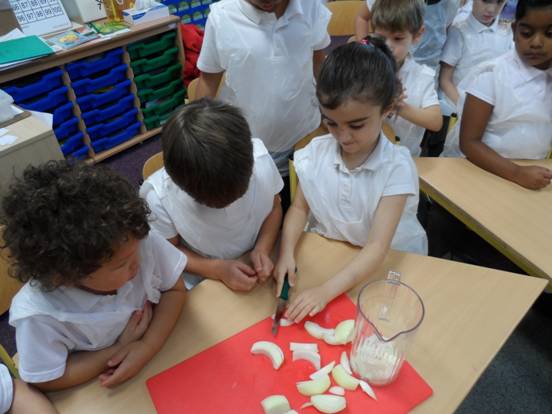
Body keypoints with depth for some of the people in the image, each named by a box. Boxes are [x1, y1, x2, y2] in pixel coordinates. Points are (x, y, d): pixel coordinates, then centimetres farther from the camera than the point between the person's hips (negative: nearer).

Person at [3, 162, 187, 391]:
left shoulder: (145, 241, -26)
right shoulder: (40, 314, -28)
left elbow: (174, 289, -10)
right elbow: (47, 380, -12)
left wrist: (148, 345, -23)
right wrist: (121, 349, -19)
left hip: (163, 347, 2)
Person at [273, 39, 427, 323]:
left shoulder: (396, 167, -21)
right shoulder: (316, 151, -10)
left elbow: (377, 247, -25)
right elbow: (299, 207, 1)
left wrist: (326, 291, -35)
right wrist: (287, 252, -17)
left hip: (383, 265, -3)